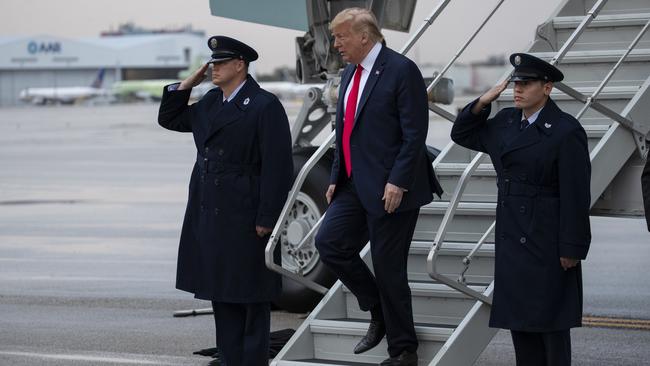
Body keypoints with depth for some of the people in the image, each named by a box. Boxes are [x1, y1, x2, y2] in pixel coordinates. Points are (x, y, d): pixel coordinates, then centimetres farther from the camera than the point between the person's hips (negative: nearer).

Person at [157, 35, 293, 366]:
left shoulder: (265, 106, -11)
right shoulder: (210, 103, 13)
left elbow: (277, 166, -14)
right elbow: (169, 119, 25)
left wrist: (266, 219, -17)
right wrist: (185, 85, 9)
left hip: (245, 219, -8)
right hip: (209, 216, 8)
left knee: (250, 298, 1)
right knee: (222, 295, 11)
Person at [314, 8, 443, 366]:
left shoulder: (401, 70, -13)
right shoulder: (349, 73, 13)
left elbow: (414, 134, -17)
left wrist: (397, 183, -21)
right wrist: (336, 178, 13)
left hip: (390, 188, -8)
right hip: (356, 186, 8)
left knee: (388, 268, -3)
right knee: (329, 242, -1)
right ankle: (378, 310, 17)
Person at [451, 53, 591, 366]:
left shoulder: (566, 131, -13)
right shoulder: (506, 122, 9)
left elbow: (575, 196, -15)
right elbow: (462, 134, 20)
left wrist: (571, 249, -16)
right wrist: (482, 102, 2)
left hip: (547, 243, -7)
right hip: (511, 238, 7)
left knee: (549, 317, 0)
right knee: (518, 316, 11)